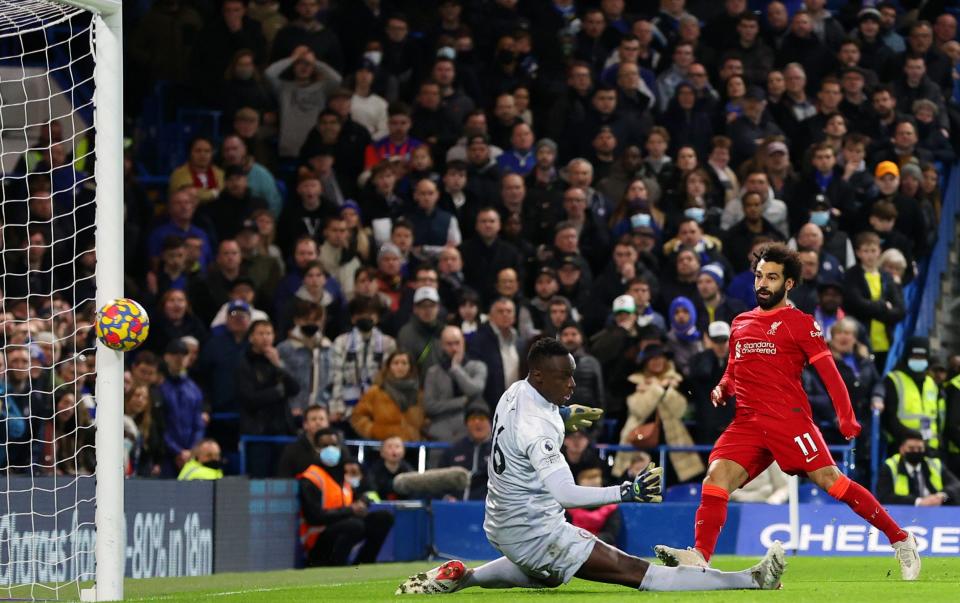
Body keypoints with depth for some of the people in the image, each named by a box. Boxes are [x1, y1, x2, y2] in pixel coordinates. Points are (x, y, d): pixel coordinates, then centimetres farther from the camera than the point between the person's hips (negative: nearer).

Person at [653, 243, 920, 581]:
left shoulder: (798, 322, 4)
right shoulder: (740, 324, 20)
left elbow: (828, 372, -2)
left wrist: (846, 418, -14)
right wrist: (723, 389, 7)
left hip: (788, 418, -5)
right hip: (747, 422, 5)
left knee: (829, 479, -11)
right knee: (716, 478, -16)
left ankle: (901, 541, -2)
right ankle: (699, 558, -25)